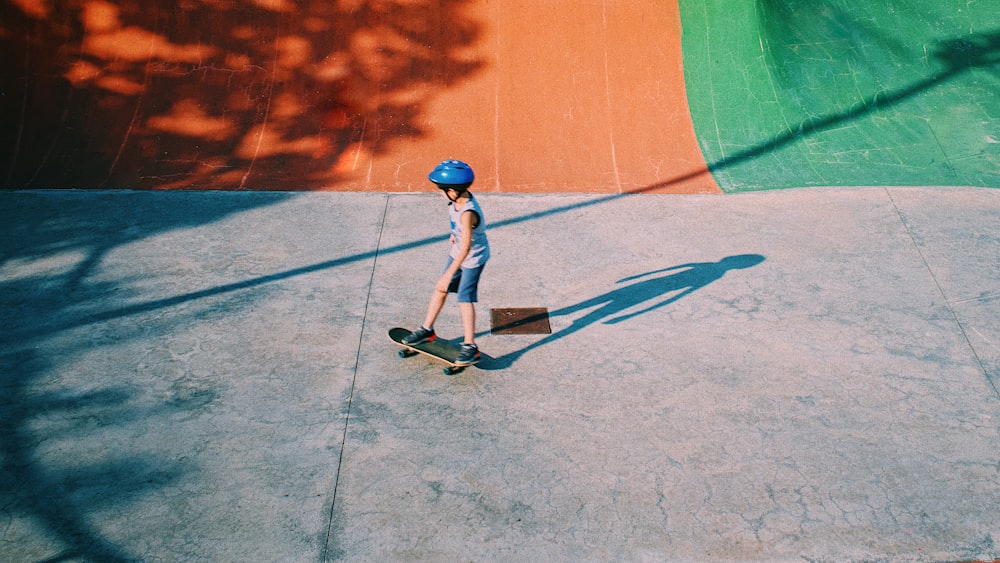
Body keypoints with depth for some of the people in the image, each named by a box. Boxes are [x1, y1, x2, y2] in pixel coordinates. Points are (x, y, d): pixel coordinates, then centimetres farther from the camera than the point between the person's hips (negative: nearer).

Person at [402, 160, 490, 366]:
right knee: (440, 289, 13)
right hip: (457, 252, 9)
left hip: (474, 257, -9)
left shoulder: (467, 214, -37)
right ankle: (427, 330, 28)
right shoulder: (460, 198, -12)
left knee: (464, 298, -8)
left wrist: (448, 275, -41)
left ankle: (470, 346, 2)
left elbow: (465, 249, -41)